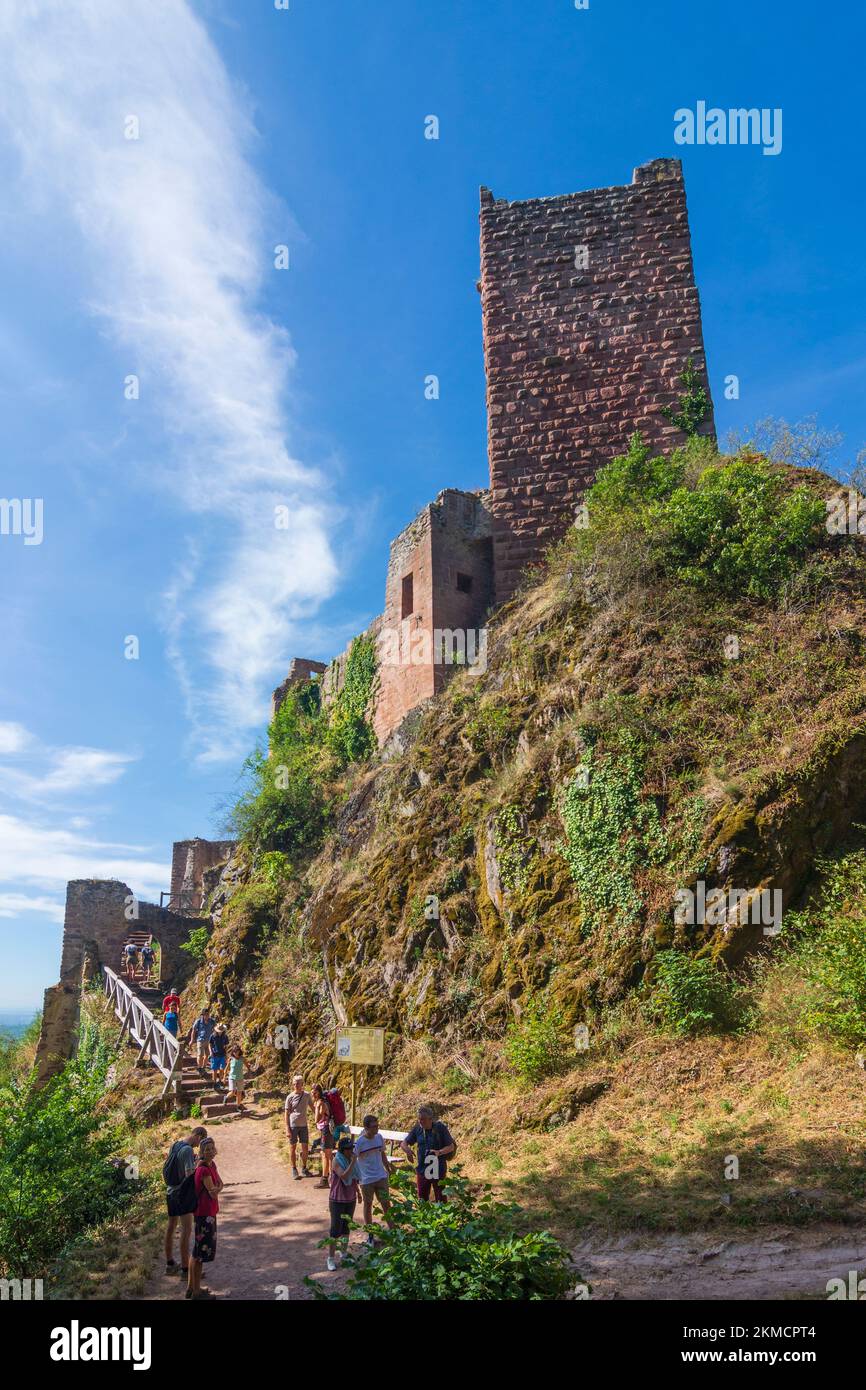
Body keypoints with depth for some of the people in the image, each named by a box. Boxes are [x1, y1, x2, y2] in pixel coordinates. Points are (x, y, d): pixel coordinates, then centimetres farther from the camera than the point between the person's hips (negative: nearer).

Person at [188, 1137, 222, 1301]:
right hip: (205, 1213, -9)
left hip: (208, 1212, 9)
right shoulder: (204, 1170, -22)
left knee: (197, 1251, 17)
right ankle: (197, 1291, 11)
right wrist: (216, 1190, -1)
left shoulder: (211, 1165, 6)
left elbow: (220, 1184, 4)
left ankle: (191, 1287, 28)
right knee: (201, 1252, 1)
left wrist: (217, 1189, -15)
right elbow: (213, 1194, -20)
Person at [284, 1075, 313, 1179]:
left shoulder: (307, 1095, 1)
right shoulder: (290, 1097, -6)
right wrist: (287, 1129, -9)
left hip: (304, 1125, 3)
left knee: (305, 1148, 5)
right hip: (293, 1125, -3)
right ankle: (294, 1169, 17)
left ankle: (304, 1169, 20)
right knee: (293, 1148, 5)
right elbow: (287, 1113, -4)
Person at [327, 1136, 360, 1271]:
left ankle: (343, 1253, 30)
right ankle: (331, 1258, 5)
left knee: (347, 1227, 16)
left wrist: (358, 1192, 22)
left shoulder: (351, 1160, 1)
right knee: (336, 1228, -4)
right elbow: (344, 1176, -33)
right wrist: (353, 1162, -31)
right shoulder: (337, 1161, -18)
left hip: (351, 1199, 7)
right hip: (337, 1200, -6)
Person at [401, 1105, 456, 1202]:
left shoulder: (440, 1128, -13)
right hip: (422, 1170, 4)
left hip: (438, 1170, -4)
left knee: (441, 1199, 6)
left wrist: (440, 1152, -32)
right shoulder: (417, 1129, -3)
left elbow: (451, 1146, -12)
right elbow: (404, 1143, 1)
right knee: (422, 1200, 15)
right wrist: (407, 1150, -23)